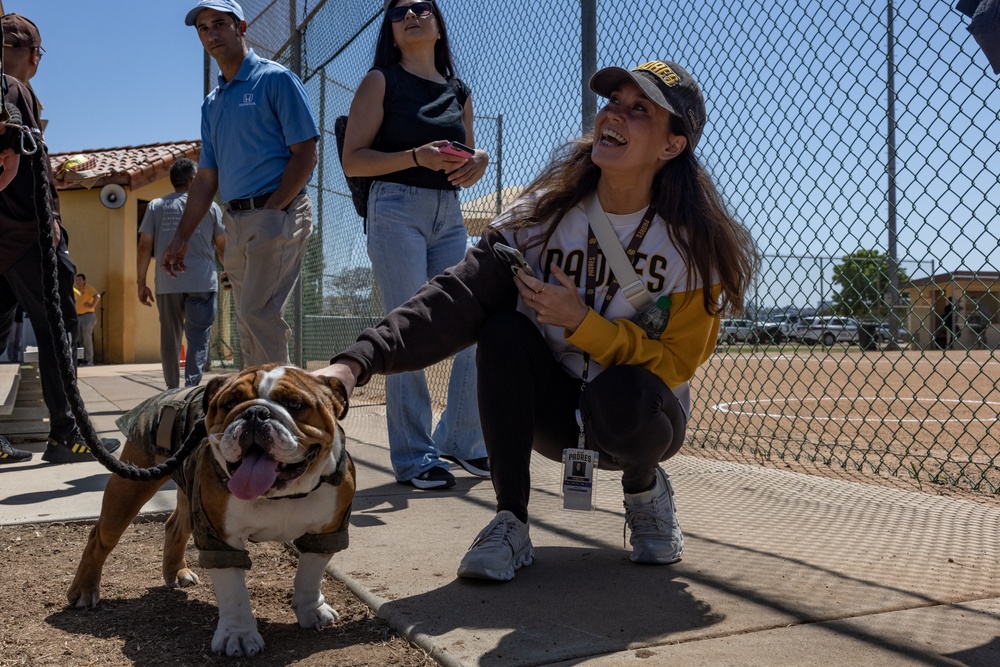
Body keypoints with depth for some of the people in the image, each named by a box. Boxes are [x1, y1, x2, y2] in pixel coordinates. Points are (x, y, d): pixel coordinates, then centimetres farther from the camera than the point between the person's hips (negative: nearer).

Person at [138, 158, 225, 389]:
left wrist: (141, 282, 7)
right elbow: (223, 246, 8)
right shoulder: (209, 206, 5)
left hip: (167, 284, 2)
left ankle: (173, 391, 21)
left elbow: (144, 246, 3)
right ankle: (191, 387, -18)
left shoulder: (156, 206, 8)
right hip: (202, 283, -2)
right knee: (198, 339, -4)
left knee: (170, 339, 13)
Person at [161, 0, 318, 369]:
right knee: (248, 324, 8)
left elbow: (305, 154, -8)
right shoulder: (211, 103, 21)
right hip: (236, 222, 8)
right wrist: (181, 238, 15)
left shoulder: (276, 79, -1)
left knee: (257, 313, -17)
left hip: (277, 213, -8)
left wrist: (270, 209, -14)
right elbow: (207, 177, 21)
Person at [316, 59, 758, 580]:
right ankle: (510, 523, -15)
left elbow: (675, 361, -14)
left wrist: (582, 323, -28)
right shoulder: (544, 213, -11)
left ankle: (645, 488, 2)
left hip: (639, 418, -2)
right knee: (504, 331, -26)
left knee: (621, 396, -35)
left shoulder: (696, 242, -14)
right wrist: (357, 361, -37)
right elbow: (455, 298, -23)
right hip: (554, 410, 2)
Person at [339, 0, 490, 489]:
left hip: (449, 216, 5)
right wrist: (417, 157, -16)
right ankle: (413, 457, 2)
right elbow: (353, 160, -3)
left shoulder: (459, 92, 17)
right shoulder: (381, 81, 4)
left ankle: (461, 440, 14)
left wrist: (478, 161, 0)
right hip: (397, 209, -5)